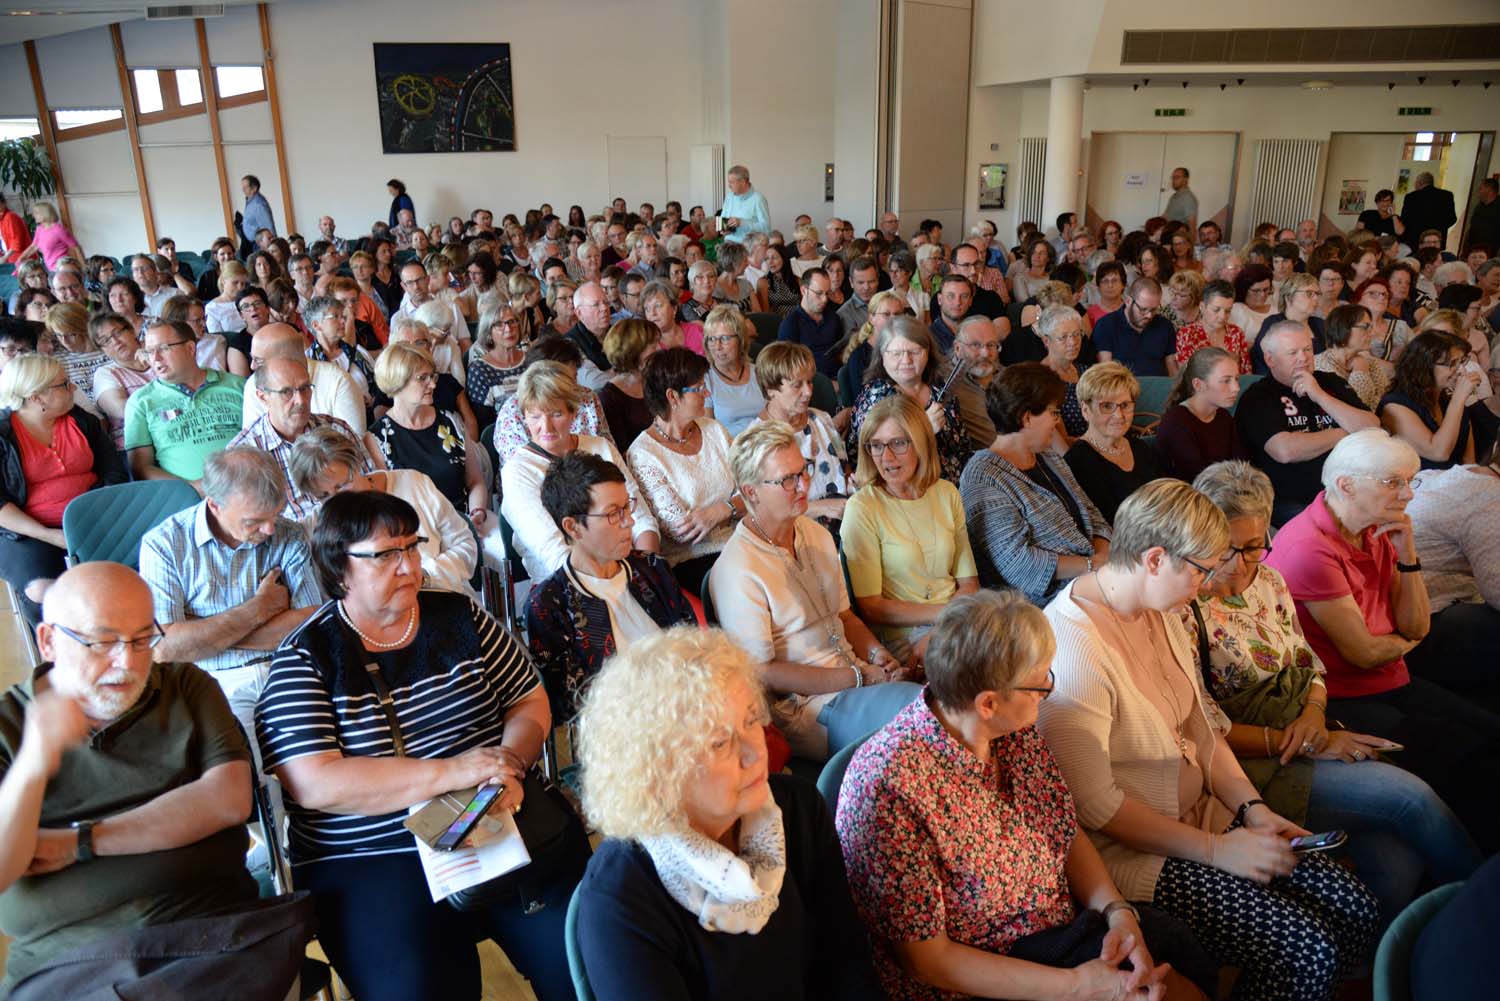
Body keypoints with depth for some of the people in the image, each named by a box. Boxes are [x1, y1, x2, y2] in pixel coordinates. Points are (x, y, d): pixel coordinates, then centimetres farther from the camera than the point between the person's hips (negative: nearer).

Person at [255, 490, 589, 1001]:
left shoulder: (459, 615, 8)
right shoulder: (305, 658, -2)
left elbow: (529, 700, 12)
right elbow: (316, 786, -13)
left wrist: (510, 765, -9)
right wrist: (450, 773, -19)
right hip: (371, 862, -2)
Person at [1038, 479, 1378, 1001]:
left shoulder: (1162, 612, 5)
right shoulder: (1071, 645, -26)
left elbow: (1201, 727, 14)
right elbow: (1093, 804, -23)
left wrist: (1252, 808, -1)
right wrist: (1215, 850, -18)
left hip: (1200, 816, 9)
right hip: (1125, 850, -9)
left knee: (1354, 908, -2)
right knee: (1306, 952, -17)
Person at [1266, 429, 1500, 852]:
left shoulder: (1378, 532, 8)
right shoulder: (1309, 548, -21)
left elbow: (1417, 627, 8)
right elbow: (1364, 652, -18)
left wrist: (1407, 555, -5)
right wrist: (1405, 642, 5)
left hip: (1393, 683, 9)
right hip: (1340, 700, -9)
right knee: (1461, 755, -19)